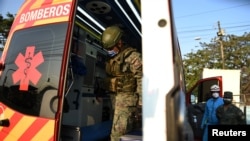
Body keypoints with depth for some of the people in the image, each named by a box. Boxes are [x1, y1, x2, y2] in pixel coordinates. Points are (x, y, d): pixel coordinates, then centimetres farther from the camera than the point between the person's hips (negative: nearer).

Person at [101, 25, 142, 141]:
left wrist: (141, 101, -18)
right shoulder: (111, 58, 14)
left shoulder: (132, 56, -12)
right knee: (125, 131, 17)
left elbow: (142, 79, -17)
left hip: (127, 98, -8)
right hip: (115, 97, 8)